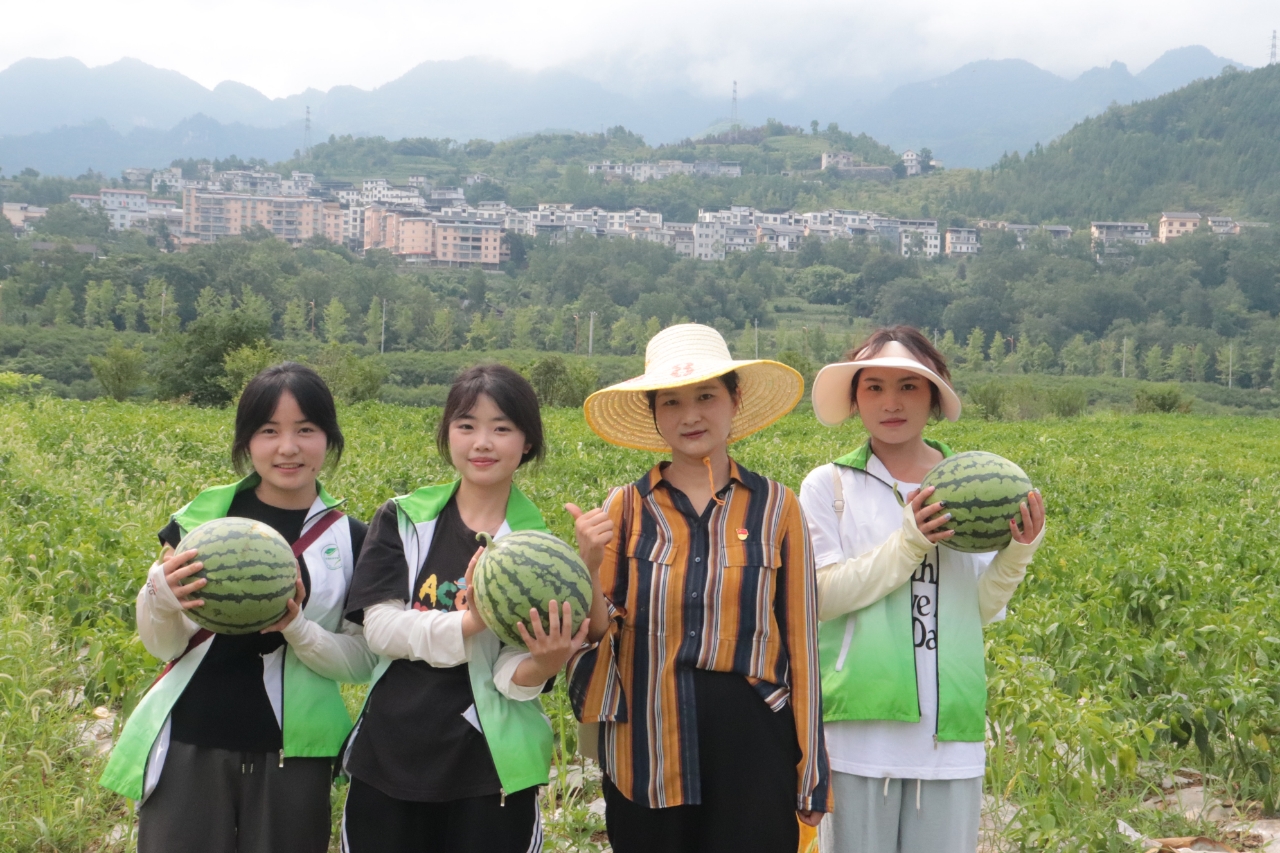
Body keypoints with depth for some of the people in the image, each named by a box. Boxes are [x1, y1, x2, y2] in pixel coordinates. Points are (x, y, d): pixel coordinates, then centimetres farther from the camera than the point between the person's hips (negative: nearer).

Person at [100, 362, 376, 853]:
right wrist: (163, 596, -21)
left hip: (292, 758, 0)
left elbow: (362, 661, -1)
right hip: (188, 750, 0)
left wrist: (296, 626, -18)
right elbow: (162, 646, 0)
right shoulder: (202, 517, -2)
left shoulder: (351, 541, -2)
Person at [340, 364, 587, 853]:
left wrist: (546, 664, -29)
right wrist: (465, 625, -22)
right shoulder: (402, 520, 2)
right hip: (388, 758, 1)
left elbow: (513, 678, -7)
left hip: (493, 771, -1)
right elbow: (379, 627, -8)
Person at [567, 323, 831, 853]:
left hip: (751, 749, -1)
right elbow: (597, 637, 2)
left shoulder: (775, 506, 0)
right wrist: (589, 567, -18)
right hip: (646, 749, 1)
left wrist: (809, 775, 3)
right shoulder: (625, 508, 2)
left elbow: (800, 641, 3)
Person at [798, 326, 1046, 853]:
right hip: (861, 724, -2)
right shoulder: (829, 486, 0)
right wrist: (907, 545, -18)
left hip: (949, 729, 2)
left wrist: (1018, 552, -12)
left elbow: (982, 609, 6)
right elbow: (819, 597, -9)